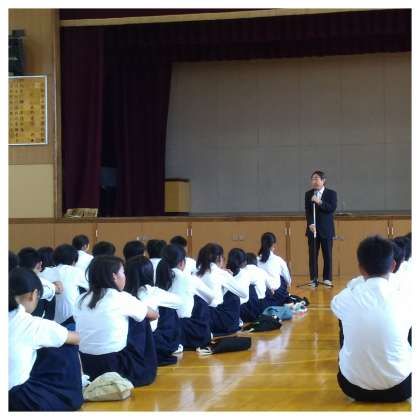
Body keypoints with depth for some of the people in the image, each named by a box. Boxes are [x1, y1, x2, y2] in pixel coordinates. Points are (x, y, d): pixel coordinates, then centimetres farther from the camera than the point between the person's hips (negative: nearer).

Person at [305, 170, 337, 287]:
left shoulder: (331, 193, 0)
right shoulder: (308, 194, 7)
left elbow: (332, 208, -13)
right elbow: (307, 211, -1)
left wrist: (320, 202, -23)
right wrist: (310, 224, -16)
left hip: (326, 229, -2)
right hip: (313, 228, 2)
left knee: (327, 255, 1)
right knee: (313, 255, 1)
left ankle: (327, 279, 9)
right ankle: (313, 279, 6)